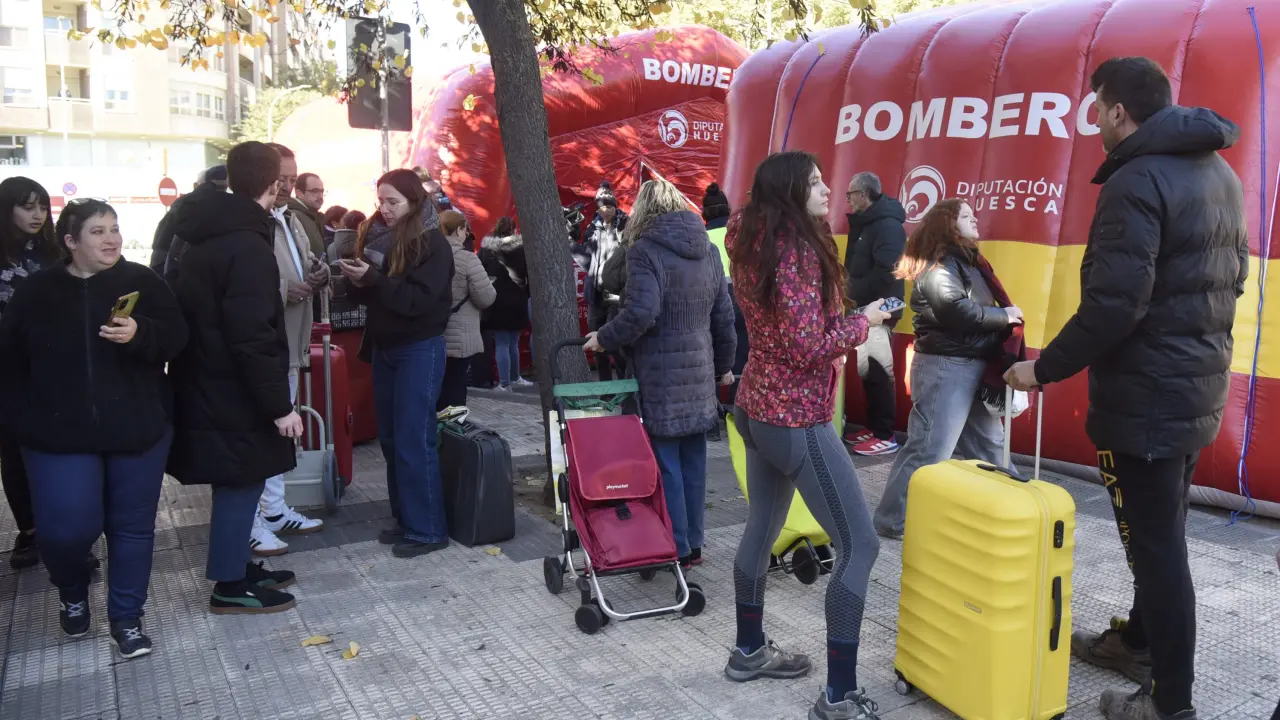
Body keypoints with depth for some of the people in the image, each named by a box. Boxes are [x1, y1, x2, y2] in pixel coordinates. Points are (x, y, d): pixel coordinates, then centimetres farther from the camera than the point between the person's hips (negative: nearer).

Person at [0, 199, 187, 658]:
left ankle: (126, 619, 22)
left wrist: (140, 334, -28)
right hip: (59, 434, 0)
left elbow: (175, 335, -8)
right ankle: (72, 595, 28)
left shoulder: (142, 282, 0)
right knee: (66, 528, -6)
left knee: (132, 525, 7)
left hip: (137, 430, 0)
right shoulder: (38, 292, 3)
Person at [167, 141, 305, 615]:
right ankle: (230, 586, 13)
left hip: (208, 383, 9)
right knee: (241, 482, 2)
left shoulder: (206, 236, 10)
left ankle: (238, 566, 30)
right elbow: (253, 337, -25)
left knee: (237, 482, 18)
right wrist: (279, 404, -20)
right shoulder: (247, 245, -21)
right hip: (235, 392, -9)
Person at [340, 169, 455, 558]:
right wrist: (357, 281, -10)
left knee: (413, 440, -6)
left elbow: (421, 300, -20)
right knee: (390, 439, 10)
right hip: (384, 348, 7)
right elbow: (369, 296, 12)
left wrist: (374, 278, -26)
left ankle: (428, 529, 2)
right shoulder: (377, 236, 9)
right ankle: (404, 518, 22)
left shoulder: (432, 243, -10)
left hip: (420, 350, -7)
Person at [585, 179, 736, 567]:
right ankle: (693, 543, 21)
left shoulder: (645, 251, -10)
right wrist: (724, 365, 24)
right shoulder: (708, 250, 11)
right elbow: (724, 316, 14)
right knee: (693, 461, 13)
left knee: (666, 463, 1)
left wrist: (603, 338, -7)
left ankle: (677, 549, 7)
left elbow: (640, 313, -22)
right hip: (699, 373, 7)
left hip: (661, 376, -6)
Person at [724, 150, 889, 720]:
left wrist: (832, 339, 7)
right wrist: (862, 322, -9)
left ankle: (749, 650, 35)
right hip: (797, 418, -10)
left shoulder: (754, 243, 8)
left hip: (756, 406, 10)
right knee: (859, 545, -4)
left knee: (763, 526, 20)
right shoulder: (797, 248, -19)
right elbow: (808, 346, -23)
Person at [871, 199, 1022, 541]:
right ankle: (894, 521, 1)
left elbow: (982, 310, 17)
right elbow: (959, 311, -24)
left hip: (976, 365, 10)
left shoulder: (968, 262, 18)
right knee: (929, 449, -8)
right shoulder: (939, 265, -13)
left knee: (988, 444, 18)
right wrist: (1005, 316, -12)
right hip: (946, 367, -10)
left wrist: (1007, 317, -1)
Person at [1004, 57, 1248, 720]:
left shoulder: (1136, 181, -19)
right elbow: (1232, 276, 18)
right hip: (1200, 386, 10)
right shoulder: (1220, 174, 11)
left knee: (1155, 542, 1)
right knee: (1163, 531, 22)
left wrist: (1044, 369, -15)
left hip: (1146, 397, -9)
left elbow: (1112, 305, -25)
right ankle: (1140, 640, 40)